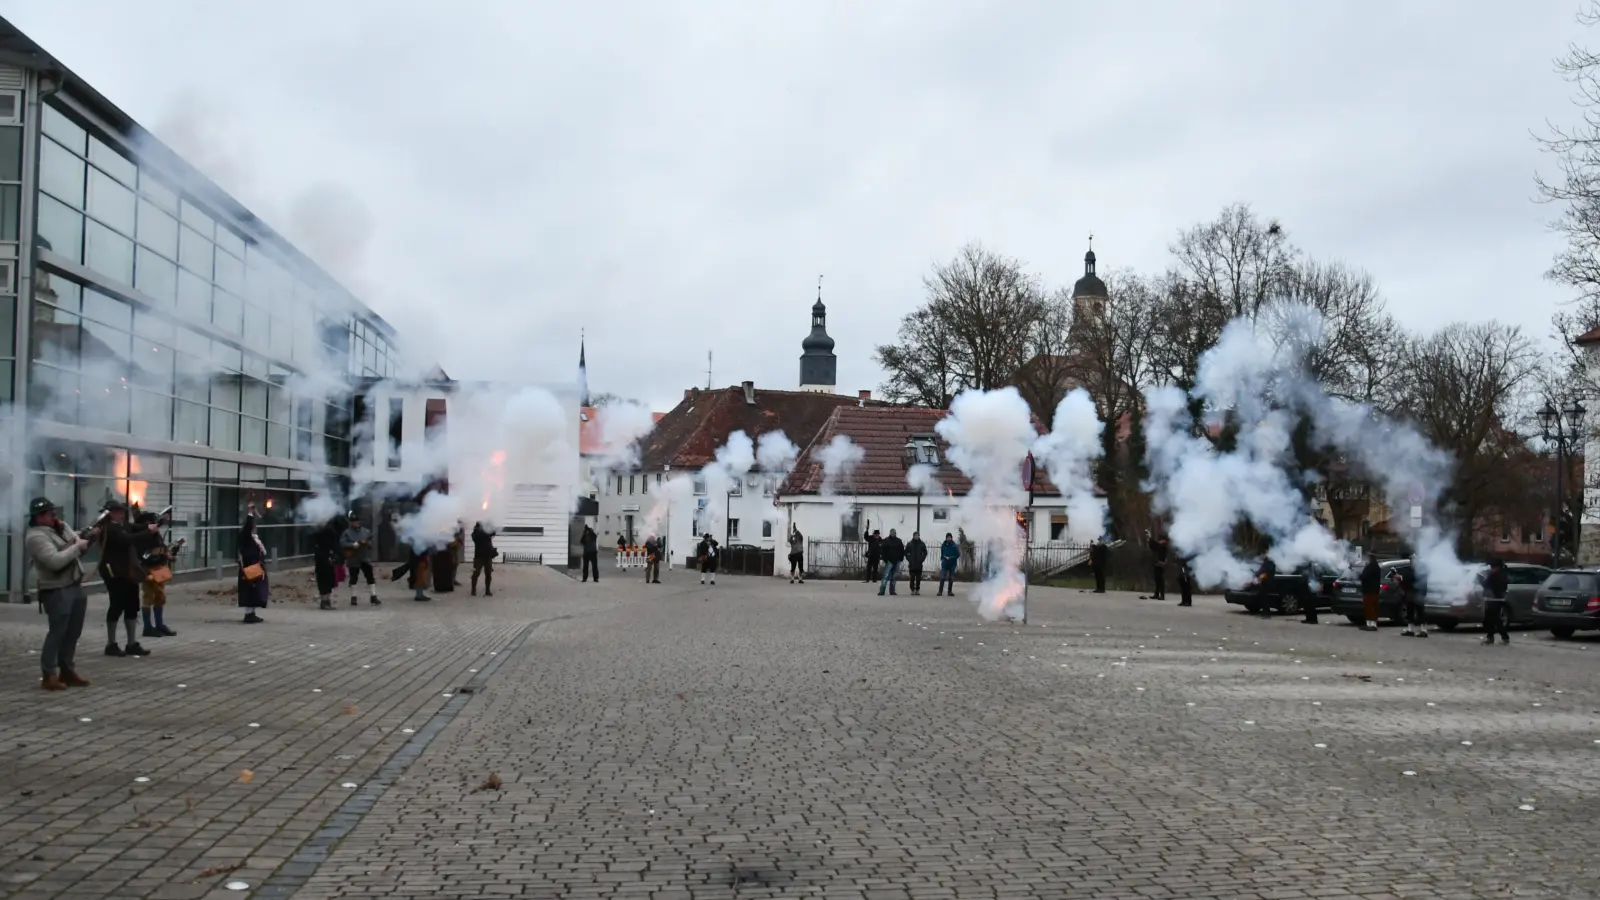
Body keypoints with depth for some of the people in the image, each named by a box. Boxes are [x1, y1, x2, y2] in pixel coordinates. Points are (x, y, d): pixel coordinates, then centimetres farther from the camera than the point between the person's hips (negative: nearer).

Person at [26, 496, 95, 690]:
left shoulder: (61, 527, 11)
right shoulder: (36, 537, -17)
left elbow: (77, 542, 17)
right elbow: (55, 561, -28)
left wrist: (88, 538, -4)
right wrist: (77, 547, -19)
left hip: (75, 586, 9)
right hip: (56, 591, -9)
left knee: (73, 632, 13)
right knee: (57, 632, -7)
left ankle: (67, 671, 23)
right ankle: (48, 675, 0)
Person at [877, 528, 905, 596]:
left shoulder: (899, 541, 11)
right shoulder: (886, 541, -2)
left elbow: (902, 550, 16)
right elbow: (882, 550, -5)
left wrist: (901, 558, 6)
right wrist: (885, 559, -11)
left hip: (897, 562, 4)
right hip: (889, 561, -4)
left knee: (893, 577, 10)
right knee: (886, 576, -11)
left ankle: (892, 591, 15)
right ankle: (881, 591, -13)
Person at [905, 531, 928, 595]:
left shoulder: (922, 544, 6)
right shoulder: (909, 544, 5)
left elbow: (925, 553, 9)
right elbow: (906, 553, 7)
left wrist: (922, 559, -2)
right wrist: (909, 559, -4)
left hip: (919, 564, 0)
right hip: (912, 564, 0)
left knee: (918, 578, 0)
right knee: (912, 577, -3)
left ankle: (917, 589, 6)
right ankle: (912, 589, 2)